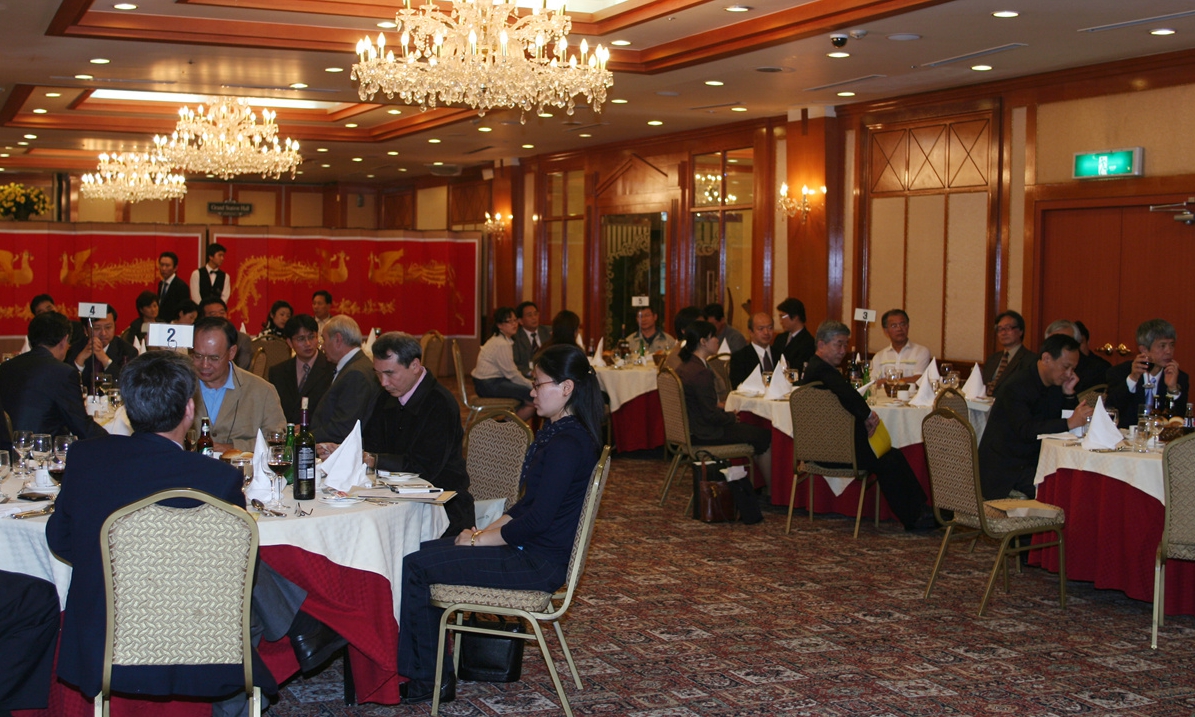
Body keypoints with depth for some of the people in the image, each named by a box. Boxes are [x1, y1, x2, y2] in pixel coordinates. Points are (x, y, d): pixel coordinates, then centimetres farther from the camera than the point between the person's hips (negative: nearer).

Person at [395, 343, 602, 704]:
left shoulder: (567, 444, -22)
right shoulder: (554, 432, 12)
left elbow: (538, 519, -23)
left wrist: (480, 540, -12)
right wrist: (485, 532, 4)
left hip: (539, 564, -11)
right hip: (529, 549, 11)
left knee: (415, 567, -11)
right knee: (424, 550, 12)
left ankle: (431, 679, 4)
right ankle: (429, 671, 14)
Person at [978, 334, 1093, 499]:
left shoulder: (1056, 385, 9)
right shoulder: (1016, 386, -17)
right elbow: (1025, 431, -29)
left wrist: (1069, 393, -4)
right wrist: (1069, 423, -37)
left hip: (1033, 463, 8)